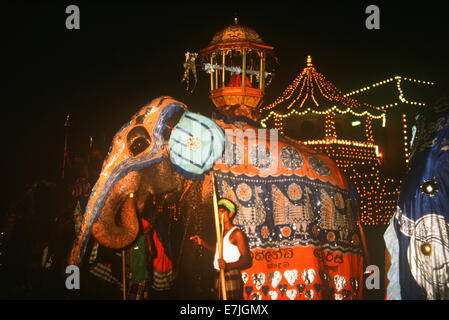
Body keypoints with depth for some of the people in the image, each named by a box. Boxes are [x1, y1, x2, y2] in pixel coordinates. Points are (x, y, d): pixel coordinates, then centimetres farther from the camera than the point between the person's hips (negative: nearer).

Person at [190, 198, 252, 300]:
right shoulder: (222, 233, 15)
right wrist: (202, 243, 25)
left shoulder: (237, 233, -11)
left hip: (231, 279, -8)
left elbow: (248, 261, -18)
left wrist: (228, 265, -32)